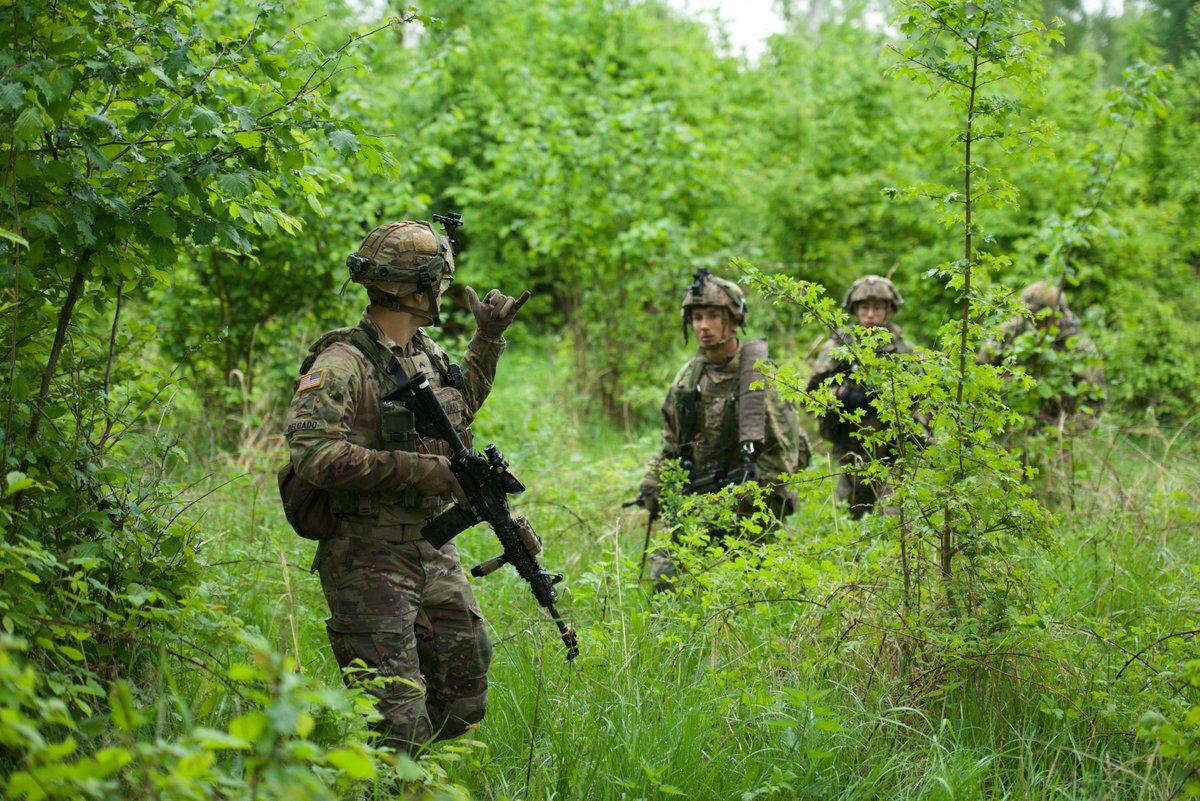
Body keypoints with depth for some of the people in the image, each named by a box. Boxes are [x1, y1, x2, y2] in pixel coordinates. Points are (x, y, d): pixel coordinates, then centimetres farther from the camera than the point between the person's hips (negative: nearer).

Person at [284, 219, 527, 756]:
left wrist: (489, 339, 22)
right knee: (395, 725, -8)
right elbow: (313, 454, -28)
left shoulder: (426, 353, 11)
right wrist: (419, 468, -25)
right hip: (370, 564, -8)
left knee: (463, 705, 13)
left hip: (435, 552, 8)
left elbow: (461, 404, 33)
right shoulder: (343, 364, -16)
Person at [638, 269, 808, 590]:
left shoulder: (761, 377, -9)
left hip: (749, 514, -5)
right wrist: (653, 485, 10)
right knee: (664, 578, -6)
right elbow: (671, 441, 21)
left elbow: (791, 451, -12)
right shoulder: (688, 376, 9)